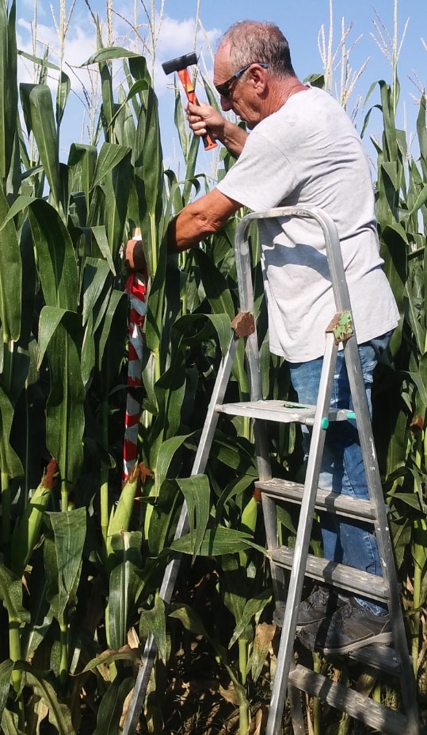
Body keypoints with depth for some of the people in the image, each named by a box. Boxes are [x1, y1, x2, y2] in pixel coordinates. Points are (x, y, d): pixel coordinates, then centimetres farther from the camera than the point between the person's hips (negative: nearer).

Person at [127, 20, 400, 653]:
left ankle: (367, 614, 13)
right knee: (329, 463, 16)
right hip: (328, 323, 11)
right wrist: (227, 134, 24)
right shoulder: (315, 108, 16)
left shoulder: (289, 126, -17)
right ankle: (331, 594, 29)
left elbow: (207, 217, -14)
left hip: (336, 327, -11)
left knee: (341, 465, -1)